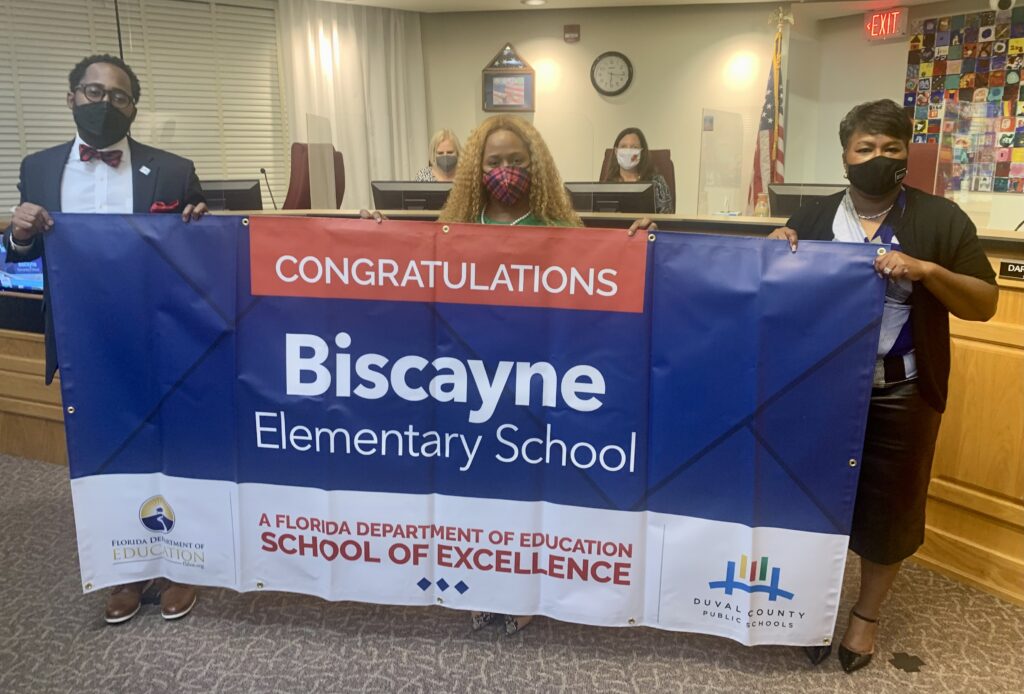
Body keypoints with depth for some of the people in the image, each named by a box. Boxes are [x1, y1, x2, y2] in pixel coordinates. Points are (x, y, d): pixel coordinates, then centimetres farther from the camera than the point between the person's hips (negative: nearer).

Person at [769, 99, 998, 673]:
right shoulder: (814, 217, 5)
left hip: (899, 395, -1)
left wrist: (926, 270, -20)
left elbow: (985, 304, -3)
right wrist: (776, 249, -9)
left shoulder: (941, 219, -2)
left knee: (889, 506, 11)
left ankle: (867, 615, 33)